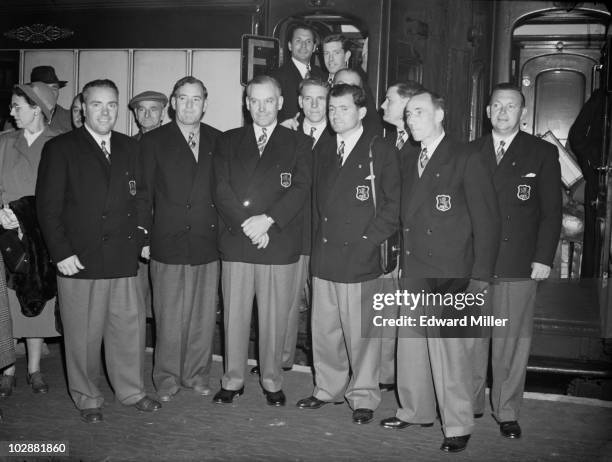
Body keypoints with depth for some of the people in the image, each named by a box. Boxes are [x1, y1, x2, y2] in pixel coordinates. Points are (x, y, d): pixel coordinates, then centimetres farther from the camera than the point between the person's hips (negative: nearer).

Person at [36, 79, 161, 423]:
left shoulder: (130, 149, 12)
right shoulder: (60, 148, -1)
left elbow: (140, 198, 15)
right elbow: (48, 206, -4)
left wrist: (142, 237, 5)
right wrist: (61, 253, -10)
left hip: (124, 258, 4)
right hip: (79, 259, -3)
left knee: (130, 327, 8)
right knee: (83, 334, 7)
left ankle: (132, 390, 26)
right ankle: (87, 399, 24)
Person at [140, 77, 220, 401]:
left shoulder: (218, 141, 10)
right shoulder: (154, 141, 4)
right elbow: (143, 193, 2)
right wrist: (144, 237, -3)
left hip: (208, 243, 2)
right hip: (169, 244, -2)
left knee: (204, 316, 8)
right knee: (169, 318, 3)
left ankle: (197, 374, 23)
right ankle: (167, 377, 19)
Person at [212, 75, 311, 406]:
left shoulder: (298, 144, 8)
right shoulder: (228, 142, 12)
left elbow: (301, 189, -4)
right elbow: (221, 190, 2)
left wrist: (267, 219, -16)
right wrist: (246, 225, -11)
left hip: (280, 244, -1)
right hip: (235, 243, 2)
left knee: (274, 317, 5)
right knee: (234, 314, 7)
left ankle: (272, 381, 20)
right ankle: (232, 379, 21)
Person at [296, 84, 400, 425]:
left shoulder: (381, 152, -3)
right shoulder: (322, 151, 14)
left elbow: (394, 207, -4)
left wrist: (367, 241, -10)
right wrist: (317, 238, 7)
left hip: (360, 260, -5)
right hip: (323, 258, 5)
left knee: (361, 333, 3)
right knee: (324, 330, 11)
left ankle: (363, 397, 19)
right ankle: (328, 388, 29)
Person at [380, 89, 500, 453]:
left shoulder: (466, 161, -5)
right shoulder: (408, 162, 14)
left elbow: (487, 223, -7)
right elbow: (406, 216, 11)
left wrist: (479, 280, -12)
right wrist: (400, 261, 1)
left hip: (450, 278, -6)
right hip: (413, 275, 6)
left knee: (450, 352, -2)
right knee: (410, 347, 12)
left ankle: (458, 426, 14)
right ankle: (416, 411, 30)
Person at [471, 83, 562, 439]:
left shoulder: (543, 153, 5)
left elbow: (552, 211, 3)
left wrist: (544, 258, -5)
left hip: (520, 267, -1)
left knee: (512, 344, 4)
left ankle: (507, 413, 18)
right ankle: (469, 404, 21)